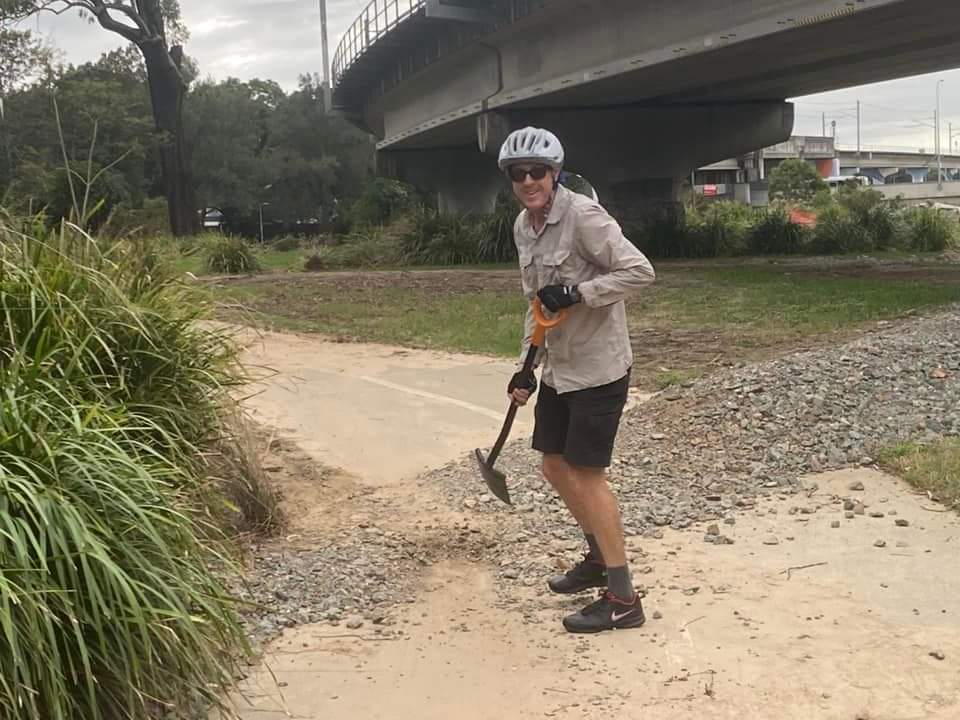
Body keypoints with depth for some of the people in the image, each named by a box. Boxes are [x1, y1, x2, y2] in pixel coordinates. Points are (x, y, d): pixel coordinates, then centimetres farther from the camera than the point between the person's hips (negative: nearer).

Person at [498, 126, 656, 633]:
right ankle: (599, 557, 37)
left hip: (597, 367, -8)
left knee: (587, 473, -5)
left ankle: (622, 598, 6)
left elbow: (640, 271, -20)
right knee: (555, 466, 15)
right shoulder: (523, 226, 8)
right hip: (558, 367, 8)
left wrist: (577, 293, -27)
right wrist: (527, 366, 13)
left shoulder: (582, 215, -17)